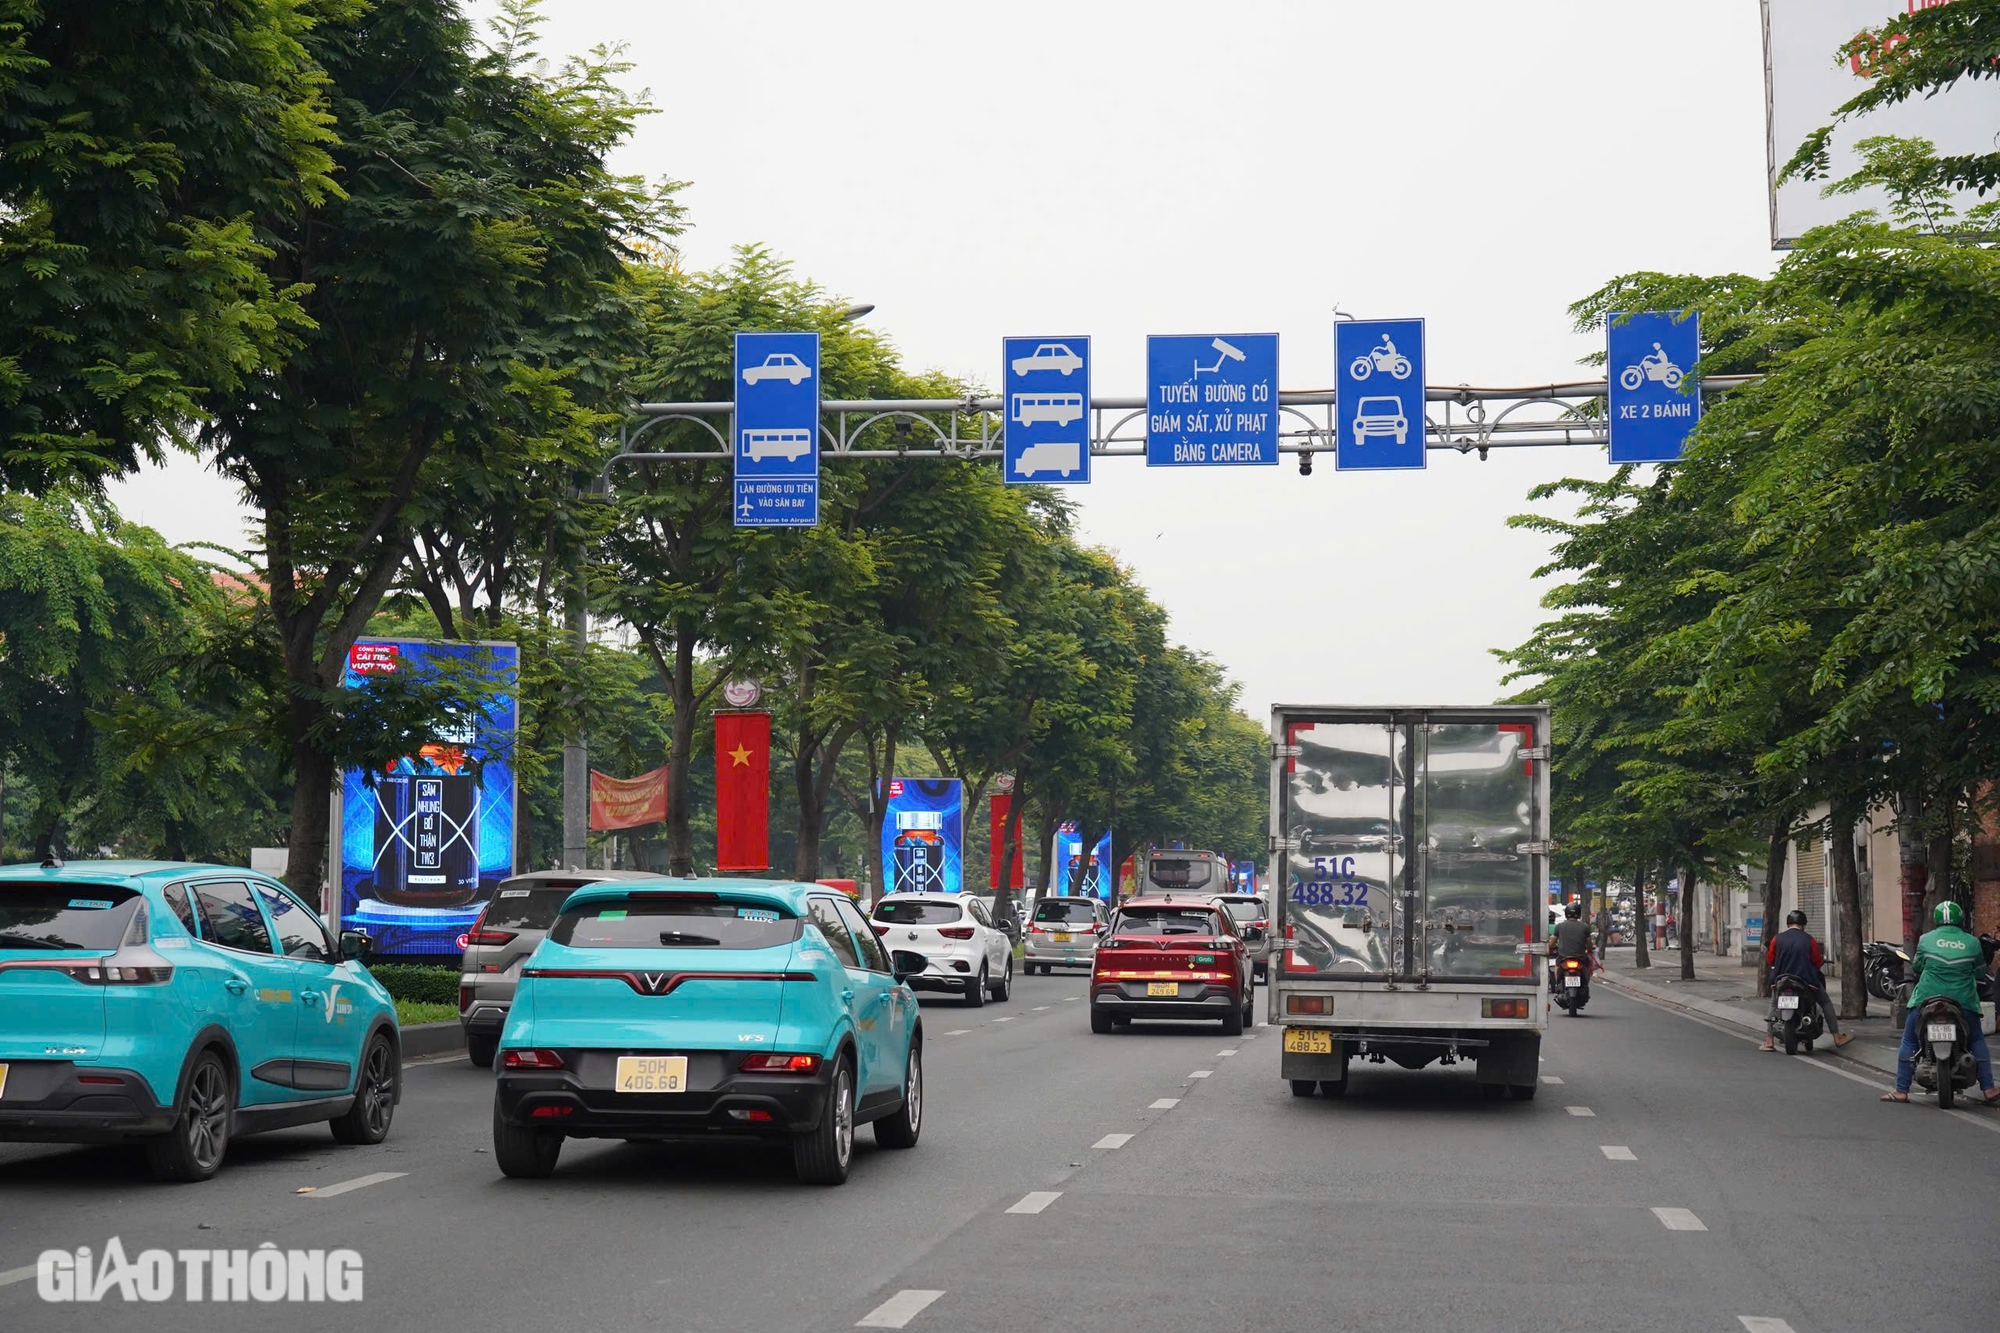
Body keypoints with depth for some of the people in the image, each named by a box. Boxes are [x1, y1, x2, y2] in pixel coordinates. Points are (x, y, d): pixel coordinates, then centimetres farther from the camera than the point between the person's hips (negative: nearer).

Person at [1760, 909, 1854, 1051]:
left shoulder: (1777, 939, -3)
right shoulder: (1809, 940, -6)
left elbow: (1769, 961, 4)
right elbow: (1818, 962, 0)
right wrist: (1823, 959, 23)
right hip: (1806, 981, -2)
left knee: (1773, 1006, 24)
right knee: (1826, 1003, 19)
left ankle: (1769, 1041, 11)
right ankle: (1837, 1037, 19)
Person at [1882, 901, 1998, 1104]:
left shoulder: (1926, 940, 0)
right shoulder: (1971, 942, 1)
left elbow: (1916, 967, 10)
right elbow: (1980, 973, 8)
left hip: (1927, 999, -1)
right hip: (1963, 1002, 1)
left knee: (1909, 1041, 11)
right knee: (1978, 1040, 19)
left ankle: (1901, 1090, 7)